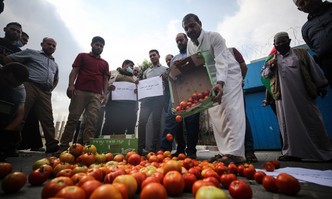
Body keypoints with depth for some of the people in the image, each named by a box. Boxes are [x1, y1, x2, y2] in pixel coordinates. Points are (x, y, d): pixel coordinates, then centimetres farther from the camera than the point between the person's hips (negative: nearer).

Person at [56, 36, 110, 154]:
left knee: (92, 120, -7)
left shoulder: (105, 63, 23)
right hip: (80, 91, -1)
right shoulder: (82, 56, 18)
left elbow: (105, 79, 16)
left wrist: (105, 93, 1)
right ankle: (64, 145, 4)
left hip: (96, 95, 2)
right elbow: (74, 71, 8)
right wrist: (71, 85, -8)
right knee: (73, 118, -3)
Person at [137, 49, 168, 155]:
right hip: (146, 97, 3)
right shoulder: (146, 71, 26)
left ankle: (154, 147, 2)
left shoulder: (165, 69, 15)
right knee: (142, 120, -7)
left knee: (156, 121, -4)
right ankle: (141, 147, -3)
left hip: (159, 97, -3)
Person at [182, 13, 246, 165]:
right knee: (216, 115, -2)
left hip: (229, 75, -5)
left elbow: (221, 62, -27)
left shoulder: (214, 37, -15)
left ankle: (235, 153, -21)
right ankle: (224, 151, 2)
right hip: (210, 80, 6)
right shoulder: (190, 45, 3)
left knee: (232, 111, -18)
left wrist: (220, 83, -42)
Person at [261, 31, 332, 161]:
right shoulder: (272, 59, 14)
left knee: (312, 121, 6)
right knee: (288, 123, 2)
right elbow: (263, 74, 7)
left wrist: (321, 86, 10)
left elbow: (314, 70, 13)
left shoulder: (301, 53, 13)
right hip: (283, 97, 0)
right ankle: (292, 152, 9)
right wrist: (270, 66, -11)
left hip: (304, 94, 0)